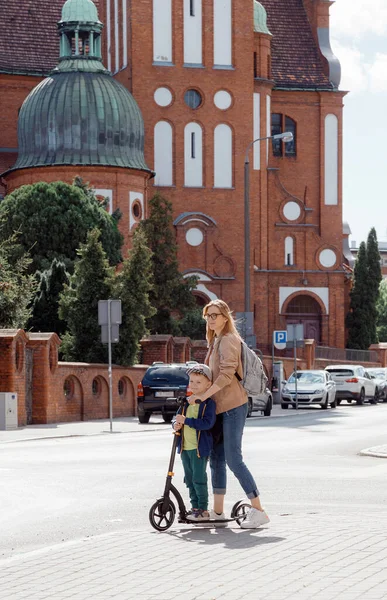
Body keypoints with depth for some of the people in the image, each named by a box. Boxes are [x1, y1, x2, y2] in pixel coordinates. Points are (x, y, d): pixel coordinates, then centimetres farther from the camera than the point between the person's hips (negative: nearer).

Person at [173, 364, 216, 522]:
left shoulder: (209, 403, -10)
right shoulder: (187, 402, 12)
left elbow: (207, 423, -22)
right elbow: (177, 417, 16)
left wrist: (186, 420, -24)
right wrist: (176, 424, -8)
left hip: (200, 448, -7)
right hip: (185, 447, 7)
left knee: (199, 479, -6)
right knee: (189, 479, 12)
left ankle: (203, 510, 2)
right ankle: (195, 507, 20)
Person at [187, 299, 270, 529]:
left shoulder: (229, 340, -11)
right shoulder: (215, 341, 19)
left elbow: (227, 374, -22)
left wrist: (204, 395, -23)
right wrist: (202, 394, 14)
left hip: (233, 406, -10)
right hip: (220, 407, 10)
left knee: (234, 460, -13)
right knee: (217, 459, 11)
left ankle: (258, 510, -10)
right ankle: (218, 512, 17)